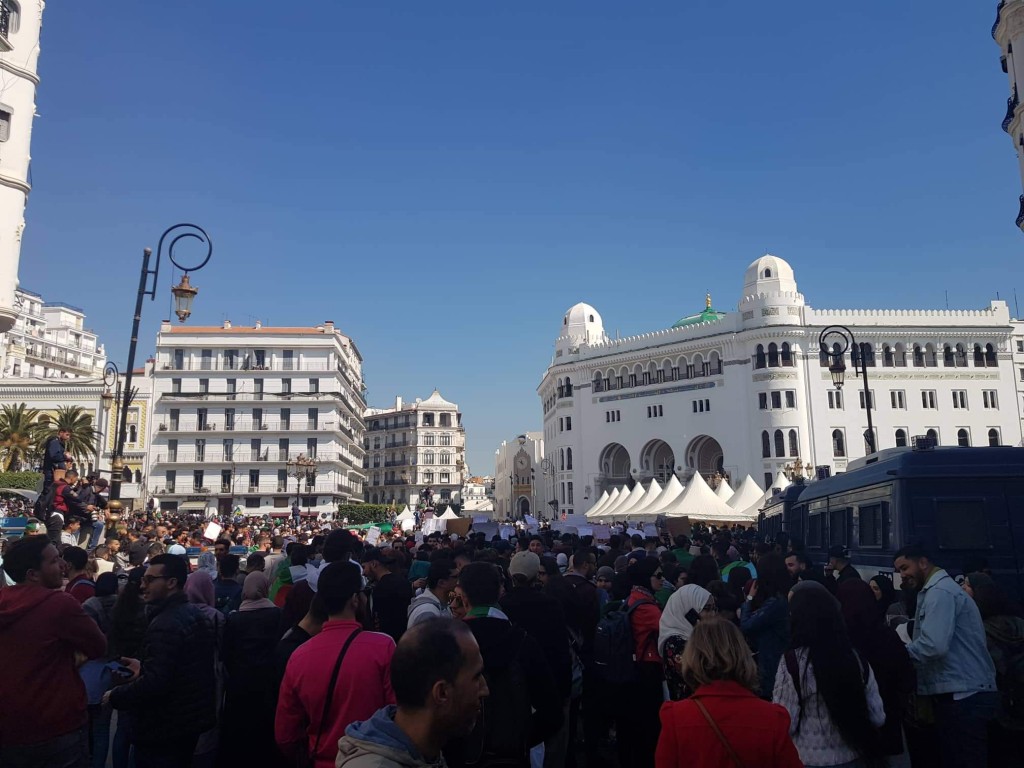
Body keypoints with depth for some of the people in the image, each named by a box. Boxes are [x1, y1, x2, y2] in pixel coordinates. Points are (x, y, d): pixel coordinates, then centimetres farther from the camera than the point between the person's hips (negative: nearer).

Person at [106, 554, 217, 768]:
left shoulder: (165, 624, -24)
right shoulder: (194, 614, 8)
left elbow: (155, 683, -29)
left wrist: (115, 696, -15)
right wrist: (145, 667, 15)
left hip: (164, 730, -9)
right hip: (190, 719, 9)